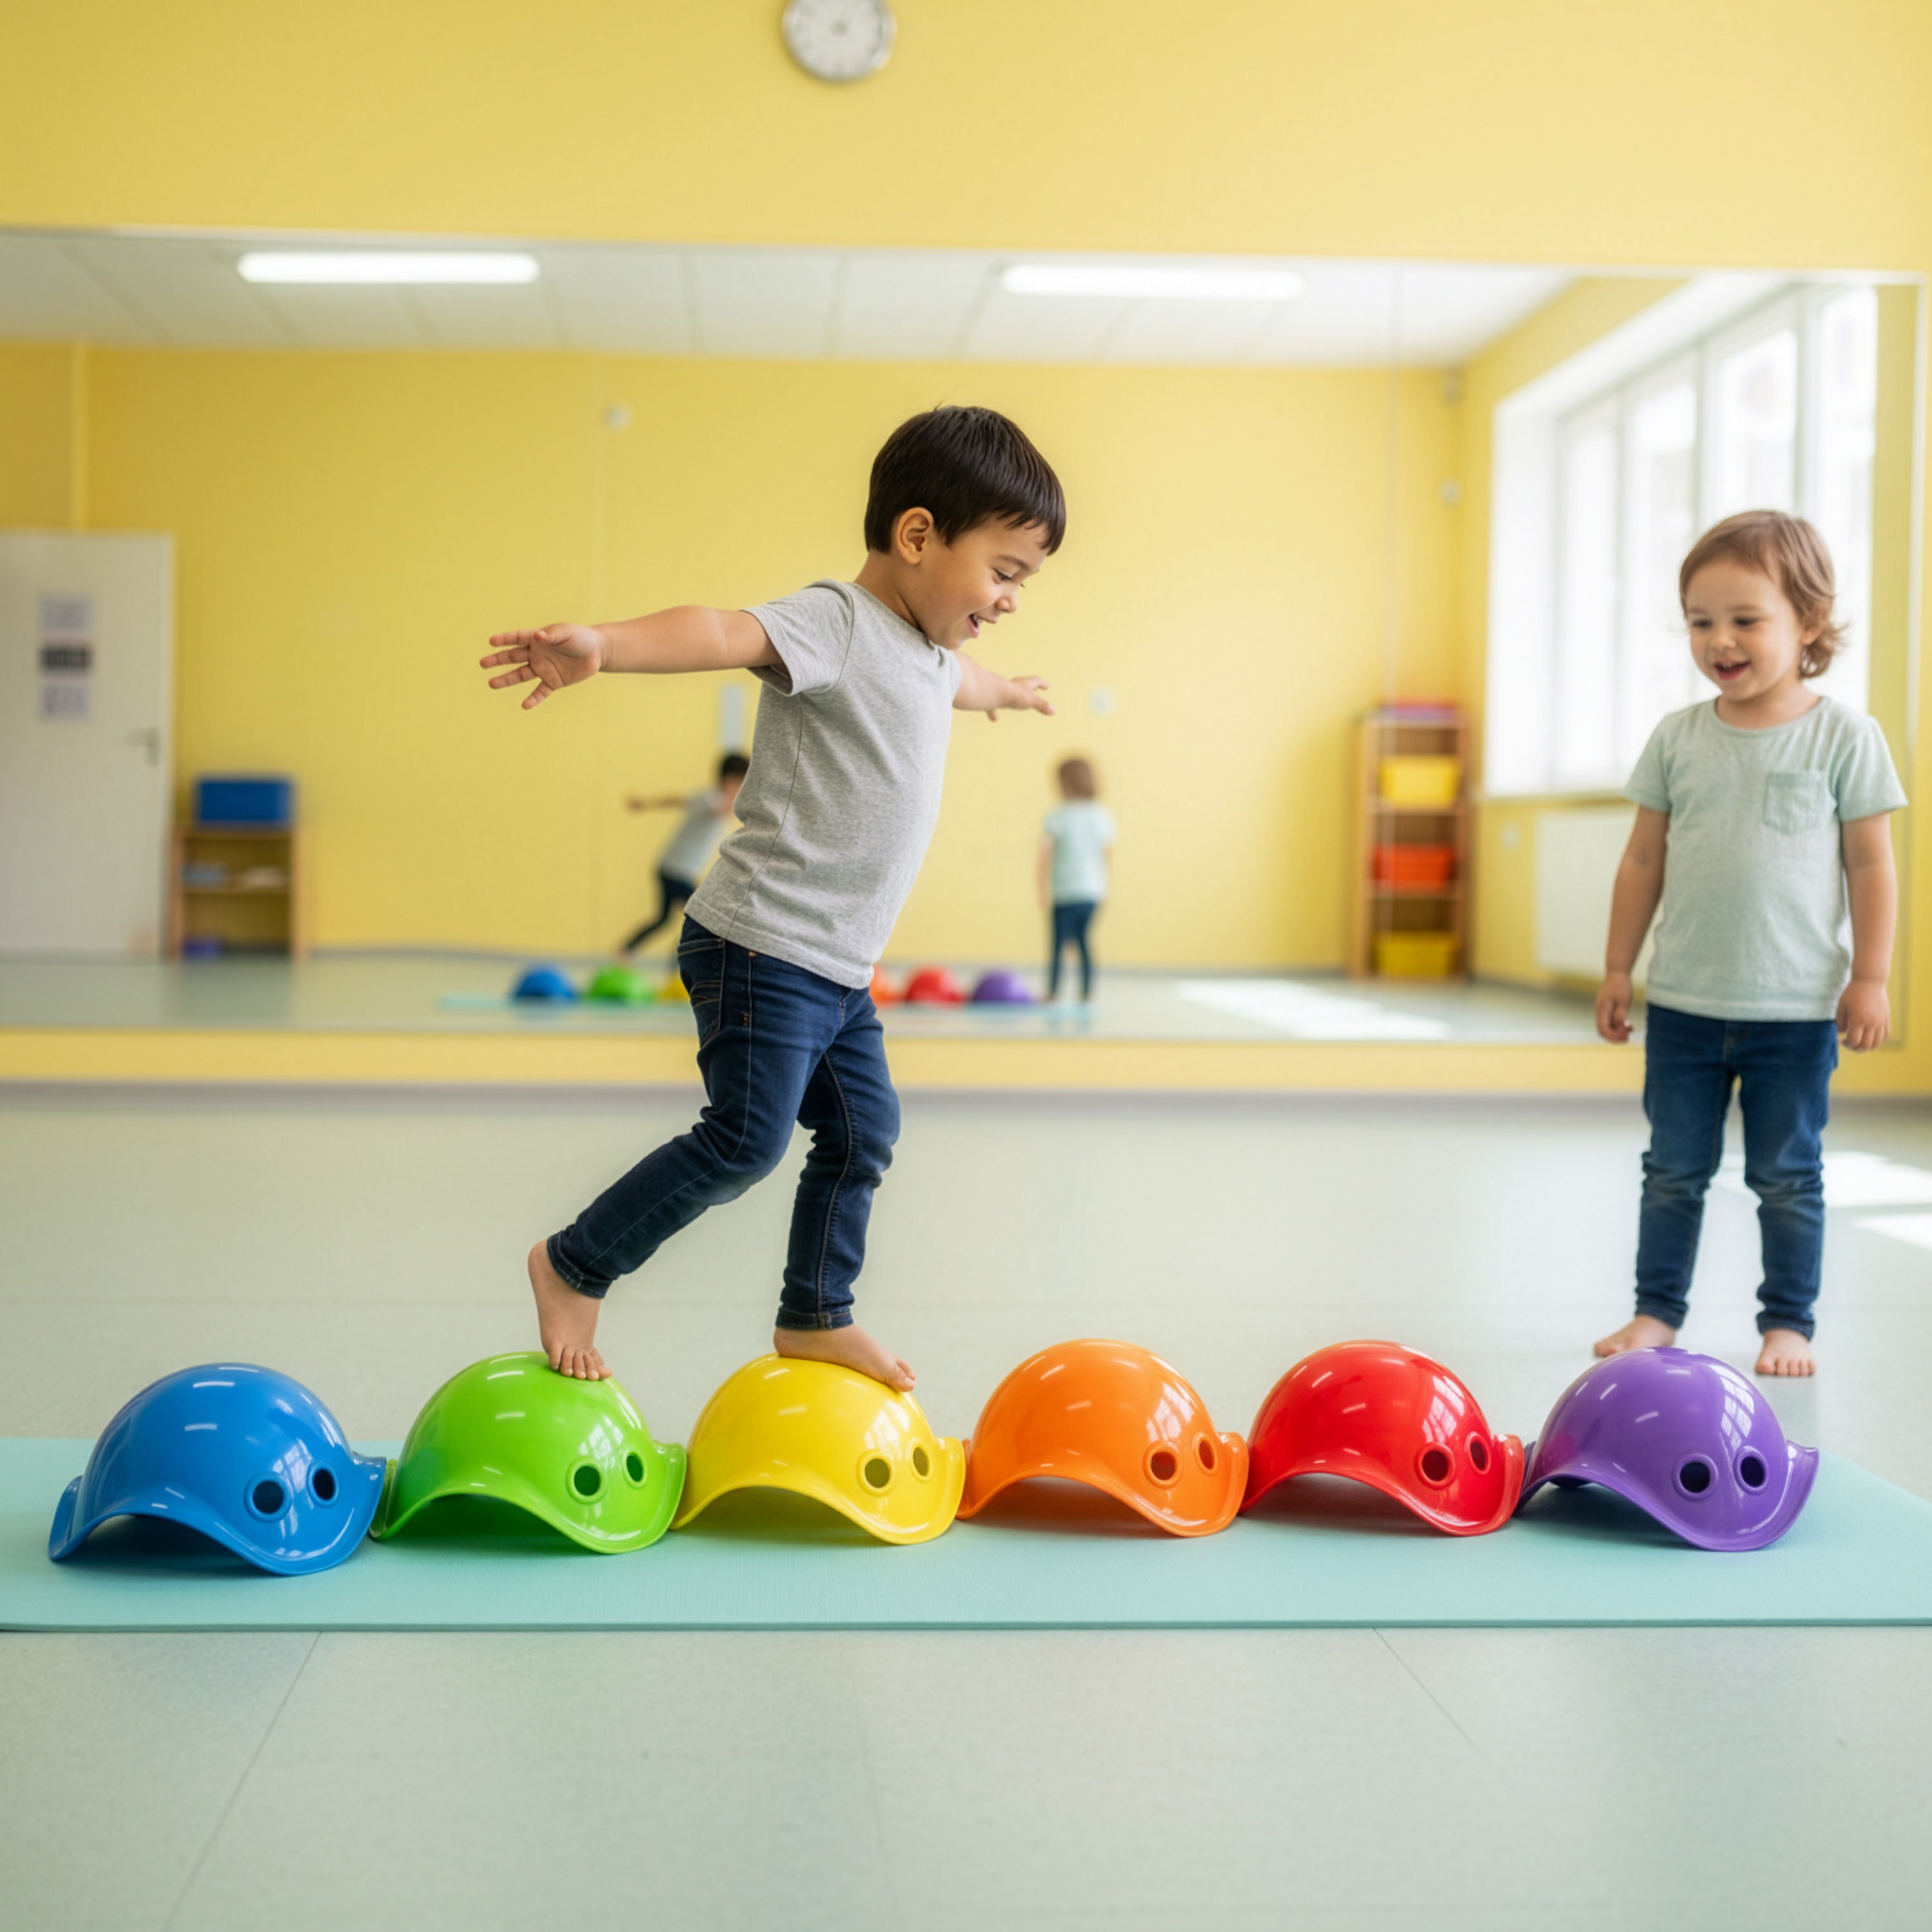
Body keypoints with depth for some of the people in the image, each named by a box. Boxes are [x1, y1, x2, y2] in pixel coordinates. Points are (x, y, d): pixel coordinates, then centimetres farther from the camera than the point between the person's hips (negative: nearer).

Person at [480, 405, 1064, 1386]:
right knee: (746, 1138, -12)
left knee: (862, 1133, 15)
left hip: (839, 970, 10)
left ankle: (815, 1318, 30)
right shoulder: (836, 623, -15)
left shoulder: (926, 654, 16)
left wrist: (1006, 689, 65)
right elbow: (726, 633, -35)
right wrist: (602, 645, -53)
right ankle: (574, 1266, 5)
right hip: (761, 946, -10)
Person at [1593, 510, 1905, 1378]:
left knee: (1787, 1176, 7)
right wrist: (1619, 967, 9)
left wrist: (1869, 979, -5)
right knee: (1673, 1168, 11)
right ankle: (1656, 1310, 22)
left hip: (1796, 1007, -3)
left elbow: (1870, 864, -2)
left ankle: (1788, 1321, 19)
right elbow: (1644, 859, 8)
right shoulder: (1678, 738, 2)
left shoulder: (1843, 737, -5)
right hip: (1684, 1002, 3)